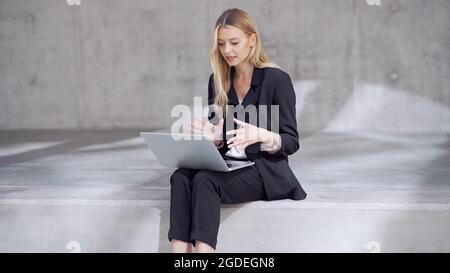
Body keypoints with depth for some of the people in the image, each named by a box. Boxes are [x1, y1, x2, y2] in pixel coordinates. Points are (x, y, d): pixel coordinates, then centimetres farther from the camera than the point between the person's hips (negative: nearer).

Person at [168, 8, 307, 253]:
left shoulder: (277, 79, -5)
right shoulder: (218, 81, 11)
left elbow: (291, 143, -6)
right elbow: (218, 142, 14)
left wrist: (261, 136, -27)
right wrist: (213, 137, -11)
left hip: (264, 169, -5)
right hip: (226, 164, 5)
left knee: (205, 180, -32)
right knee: (181, 177, -26)